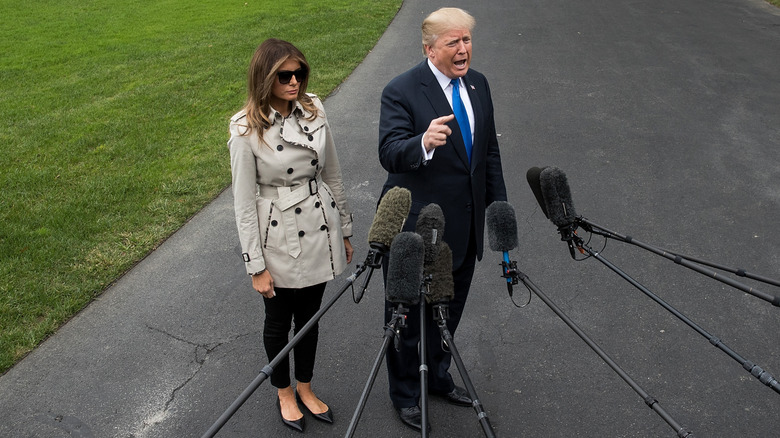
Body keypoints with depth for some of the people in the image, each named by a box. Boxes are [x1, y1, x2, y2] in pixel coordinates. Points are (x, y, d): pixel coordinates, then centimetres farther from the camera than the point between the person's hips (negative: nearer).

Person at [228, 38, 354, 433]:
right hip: (278, 240, -4)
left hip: (318, 233, 4)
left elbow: (332, 175, 6)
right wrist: (256, 265, -11)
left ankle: (305, 388, 42)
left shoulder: (314, 111, -3)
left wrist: (344, 231, 10)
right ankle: (284, 393, 40)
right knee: (278, 322, 16)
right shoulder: (247, 131, -16)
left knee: (309, 317, 19)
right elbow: (244, 200, -12)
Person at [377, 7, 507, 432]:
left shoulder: (477, 84, 5)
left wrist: (499, 206, 12)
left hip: (465, 227, 7)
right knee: (408, 314, 12)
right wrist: (425, 142, -47)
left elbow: (490, 151, 12)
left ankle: (439, 377, 47)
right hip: (416, 228, -6)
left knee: (449, 312, 23)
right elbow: (389, 153, -27)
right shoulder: (401, 91, -16)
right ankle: (404, 393, 34)